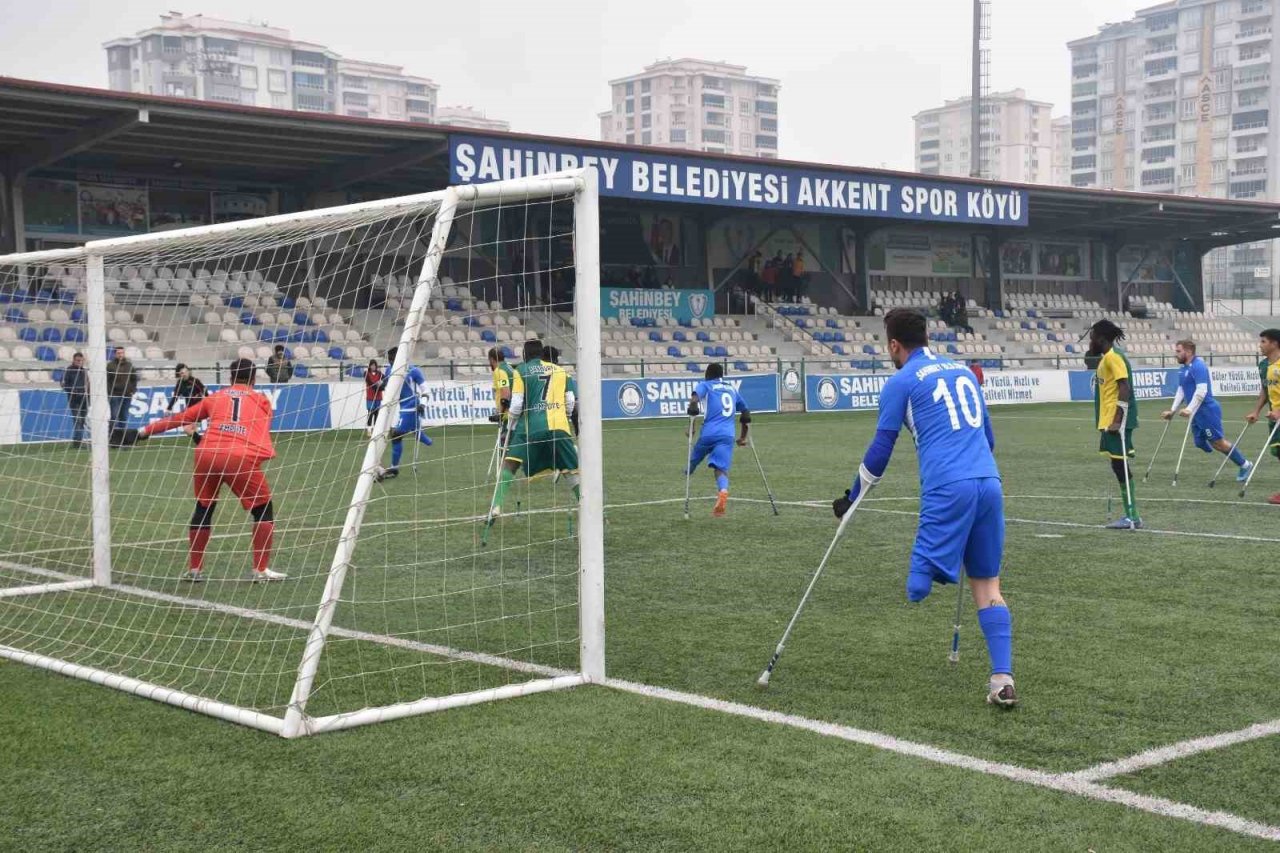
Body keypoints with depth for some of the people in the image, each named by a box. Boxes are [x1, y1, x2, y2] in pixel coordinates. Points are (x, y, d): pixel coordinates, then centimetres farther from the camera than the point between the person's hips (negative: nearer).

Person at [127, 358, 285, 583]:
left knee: (203, 510, 22)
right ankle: (261, 570, 10)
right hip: (241, 459, -3)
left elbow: (179, 418, 27)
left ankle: (194, 570, 27)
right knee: (264, 511, 13)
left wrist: (144, 432, 34)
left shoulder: (215, 397, 24)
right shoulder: (262, 400, 21)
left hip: (207, 456, 3)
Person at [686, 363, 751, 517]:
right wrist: (743, 437, 44)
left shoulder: (705, 385, 14)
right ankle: (723, 491, -37)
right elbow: (746, 414, 33)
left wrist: (691, 424, -8)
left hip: (709, 434, -3)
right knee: (721, 469, -12)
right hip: (727, 436, 3)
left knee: (694, 461, 20)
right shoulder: (733, 390, 28)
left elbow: (694, 398, -9)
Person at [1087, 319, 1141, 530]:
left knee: (1120, 465, -8)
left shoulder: (1113, 357, -13)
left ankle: (1132, 517, -6)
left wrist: (1118, 419, -25)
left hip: (1116, 420, -10)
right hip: (1110, 420, 10)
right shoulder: (1107, 357, 17)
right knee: (1119, 466, 10)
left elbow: (1125, 387, -21)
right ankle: (1131, 516, 14)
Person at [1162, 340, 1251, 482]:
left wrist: (1189, 409, -28)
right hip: (1197, 414, 10)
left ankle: (1244, 464, 8)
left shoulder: (1198, 366, -15)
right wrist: (1172, 410, 14)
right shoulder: (1184, 368, 15)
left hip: (1207, 410, -10)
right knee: (1201, 443, 7)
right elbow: (1181, 391, 20)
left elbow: (1201, 391, -24)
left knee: (1217, 442, -6)